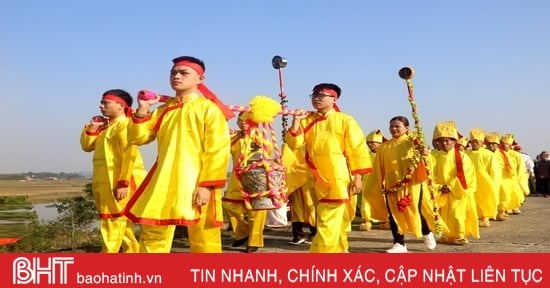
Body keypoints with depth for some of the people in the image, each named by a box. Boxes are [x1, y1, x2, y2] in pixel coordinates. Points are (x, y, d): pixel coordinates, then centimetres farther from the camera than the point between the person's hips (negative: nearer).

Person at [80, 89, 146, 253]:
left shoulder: (125, 124, -10)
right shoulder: (105, 126, 19)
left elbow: (130, 155, -19)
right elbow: (87, 146, 21)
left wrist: (123, 183, -24)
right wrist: (92, 128, 5)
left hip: (119, 184, -9)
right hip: (105, 184, 9)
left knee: (113, 224, -6)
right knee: (121, 224, 13)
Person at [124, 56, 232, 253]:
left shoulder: (209, 109, -2)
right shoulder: (163, 110, 16)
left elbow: (218, 151, -9)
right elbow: (137, 138, 12)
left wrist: (207, 185, -16)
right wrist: (143, 109, 1)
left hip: (196, 184, -5)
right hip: (164, 183, 6)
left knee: (203, 240, 3)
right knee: (152, 235, 8)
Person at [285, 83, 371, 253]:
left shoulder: (345, 120, -1)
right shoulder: (307, 121, 10)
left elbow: (357, 150, -3)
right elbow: (294, 144, 0)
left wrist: (357, 177, -8)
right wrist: (296, 121, -11)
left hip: (338, 179, -4)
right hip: (316, 180, 4)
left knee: (329, 222, -8)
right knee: (336, 220, 16)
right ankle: (339, 249, 30)